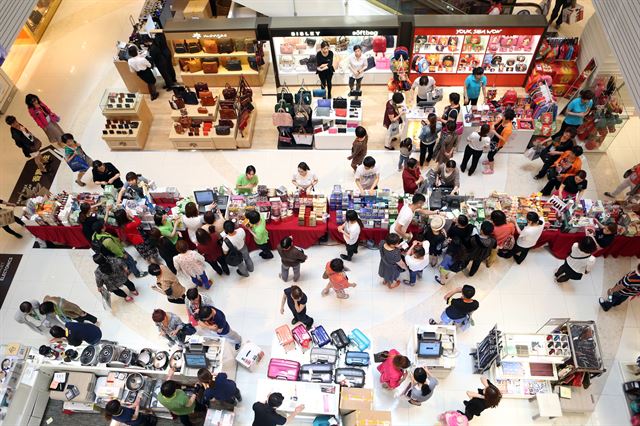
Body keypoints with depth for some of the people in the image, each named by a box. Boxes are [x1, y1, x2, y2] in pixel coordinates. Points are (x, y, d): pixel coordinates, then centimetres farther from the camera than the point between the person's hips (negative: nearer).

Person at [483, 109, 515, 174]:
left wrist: (495, 132, -36)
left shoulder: (508, 128, -38)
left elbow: (503, 139, -32)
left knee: (490, 155, 7)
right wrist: (493, 126, -21)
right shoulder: (503, 120, -15)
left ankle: (491, 170, 29)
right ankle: (489, 161, 59)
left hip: (498, 143, -8)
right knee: (490, 152, 30)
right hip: (494, 139, 8)